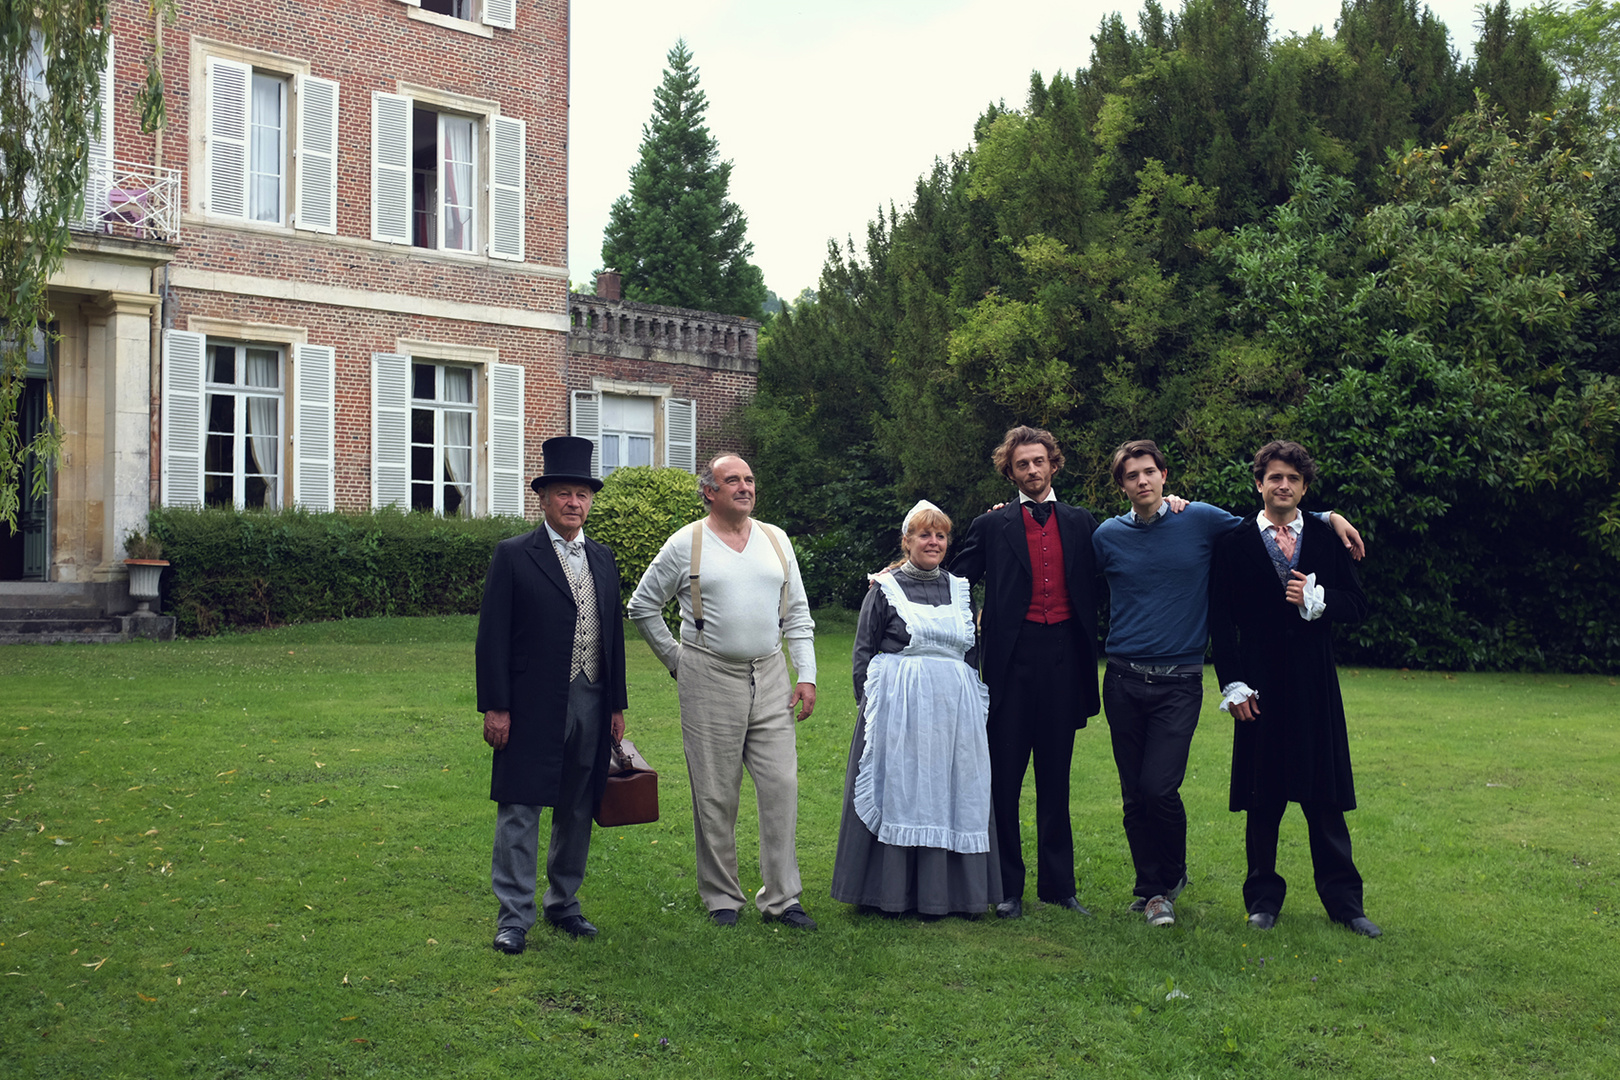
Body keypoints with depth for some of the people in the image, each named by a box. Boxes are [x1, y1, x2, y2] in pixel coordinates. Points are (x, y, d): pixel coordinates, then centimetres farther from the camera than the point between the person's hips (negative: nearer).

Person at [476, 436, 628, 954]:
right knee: (519, 810, -1)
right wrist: (495, 707, -12)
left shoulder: (603, 559, 13)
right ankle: (514, 916, 6)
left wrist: (617, 706, 13)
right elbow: (492, 638, -6)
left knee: (576, 812, 13)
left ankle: (564, 903, 26)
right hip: (532, 708, -5)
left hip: (590, 706, 5)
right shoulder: (513, 556, -3)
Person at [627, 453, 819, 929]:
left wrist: (806, 675, 5)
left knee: (781, 787, 0)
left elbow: (798, 612, 13)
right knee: (715, 796, 3)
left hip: (770, 676, 3)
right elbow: (642, 606, 8)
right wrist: (675, 660, 6)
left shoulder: (776, 540, 10)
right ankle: (722, 897, 16)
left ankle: (781, 898, 10)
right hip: (710, 679, -3)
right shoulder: (685, 545, 0)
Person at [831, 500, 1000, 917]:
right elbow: (863, 653, 1)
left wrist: (972, 706, 12)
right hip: (899, 706, -4)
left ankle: (948, 890, 15)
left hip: (953, 710, 4)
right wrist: (872, 708, -6)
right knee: (898, 792, -1)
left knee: (952, 795, 6)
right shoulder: (884, 589, 1)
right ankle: (892, 892, 7)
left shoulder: (959, 589, 14)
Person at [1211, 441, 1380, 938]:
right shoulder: (1235, 543, 2)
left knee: (1326, 800, 4)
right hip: (1260, 687, -1)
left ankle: (1343, 900, 14)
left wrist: (1318, 599, -12)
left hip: (1315, 685, 1)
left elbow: (1358, 605, 8)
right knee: (1261, 800, 6)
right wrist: (1233, 684, -6)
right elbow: (1222, 619, 0)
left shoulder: (1327, 539, 8)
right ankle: (1263, 897, 18)